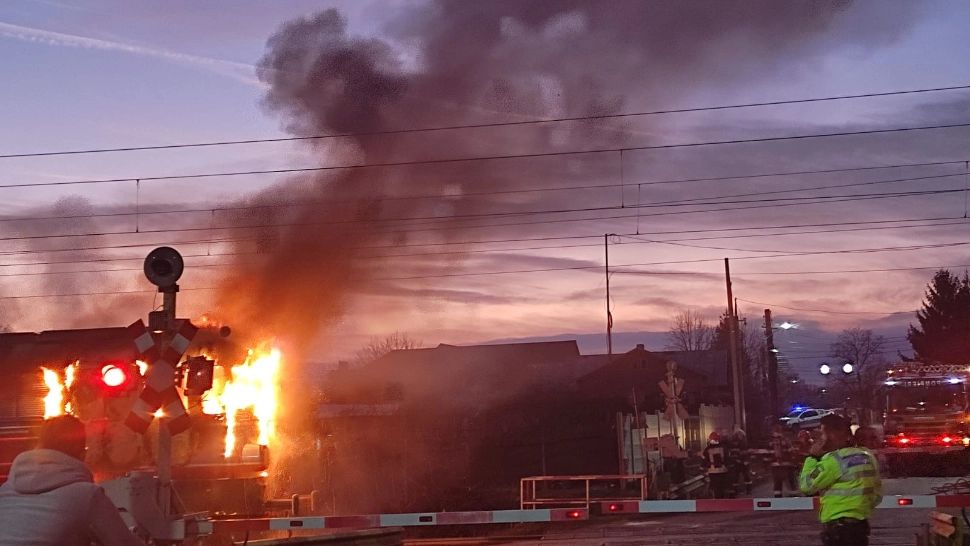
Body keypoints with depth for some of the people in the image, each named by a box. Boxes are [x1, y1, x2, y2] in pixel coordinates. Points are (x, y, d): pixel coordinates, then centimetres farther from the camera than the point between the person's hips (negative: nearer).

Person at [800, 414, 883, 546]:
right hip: (860, 524, 9)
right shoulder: (867, 456, 11)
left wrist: (812, 456, -4)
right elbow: (877, 495, 16)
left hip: (838, 526, -9)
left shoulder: (835, 459, -15)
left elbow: (806, 485, -11)